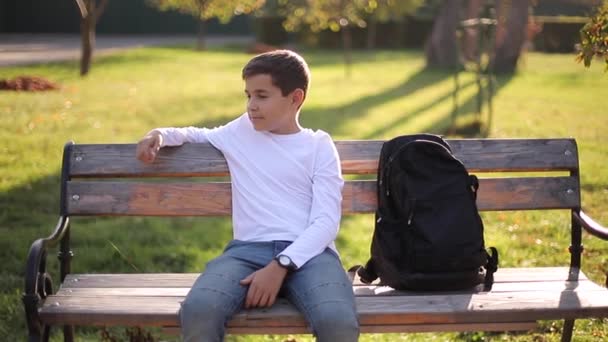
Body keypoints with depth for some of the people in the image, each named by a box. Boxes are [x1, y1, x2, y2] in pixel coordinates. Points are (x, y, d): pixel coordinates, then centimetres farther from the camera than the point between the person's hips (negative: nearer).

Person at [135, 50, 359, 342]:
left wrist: (280, 266, -15)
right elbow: (197, 135, 43)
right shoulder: (242, 131, 22)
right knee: (197, 310, -33)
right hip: (248, 249, 2)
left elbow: (326, 221, 0)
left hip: (307, 252, -1)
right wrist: (159, 135, 19)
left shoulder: (319, 146, 12)